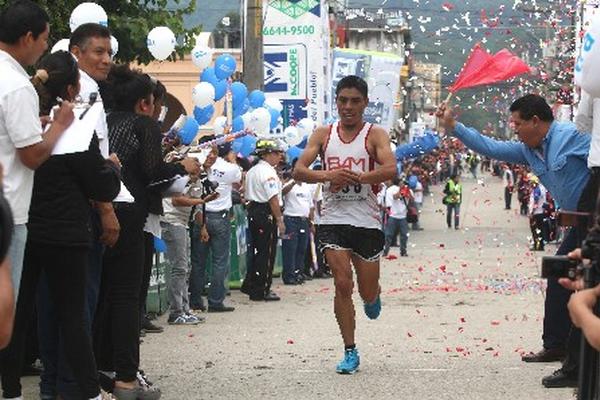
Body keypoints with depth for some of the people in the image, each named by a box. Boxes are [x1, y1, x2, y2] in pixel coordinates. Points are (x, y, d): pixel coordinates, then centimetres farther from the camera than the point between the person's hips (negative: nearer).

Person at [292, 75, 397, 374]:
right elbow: (299, 170, -1)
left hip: (367, 222, -1)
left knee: (368, 292, 8)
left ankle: (373, 298, 48)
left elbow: (391, 169, -17)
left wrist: (356, 177, -30)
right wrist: (328, 175, -20)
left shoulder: (375, 134, -1)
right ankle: (350, 352, -3)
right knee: (342, 284, -12)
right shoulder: (324, 134, 7)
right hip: (333, 219, 1)